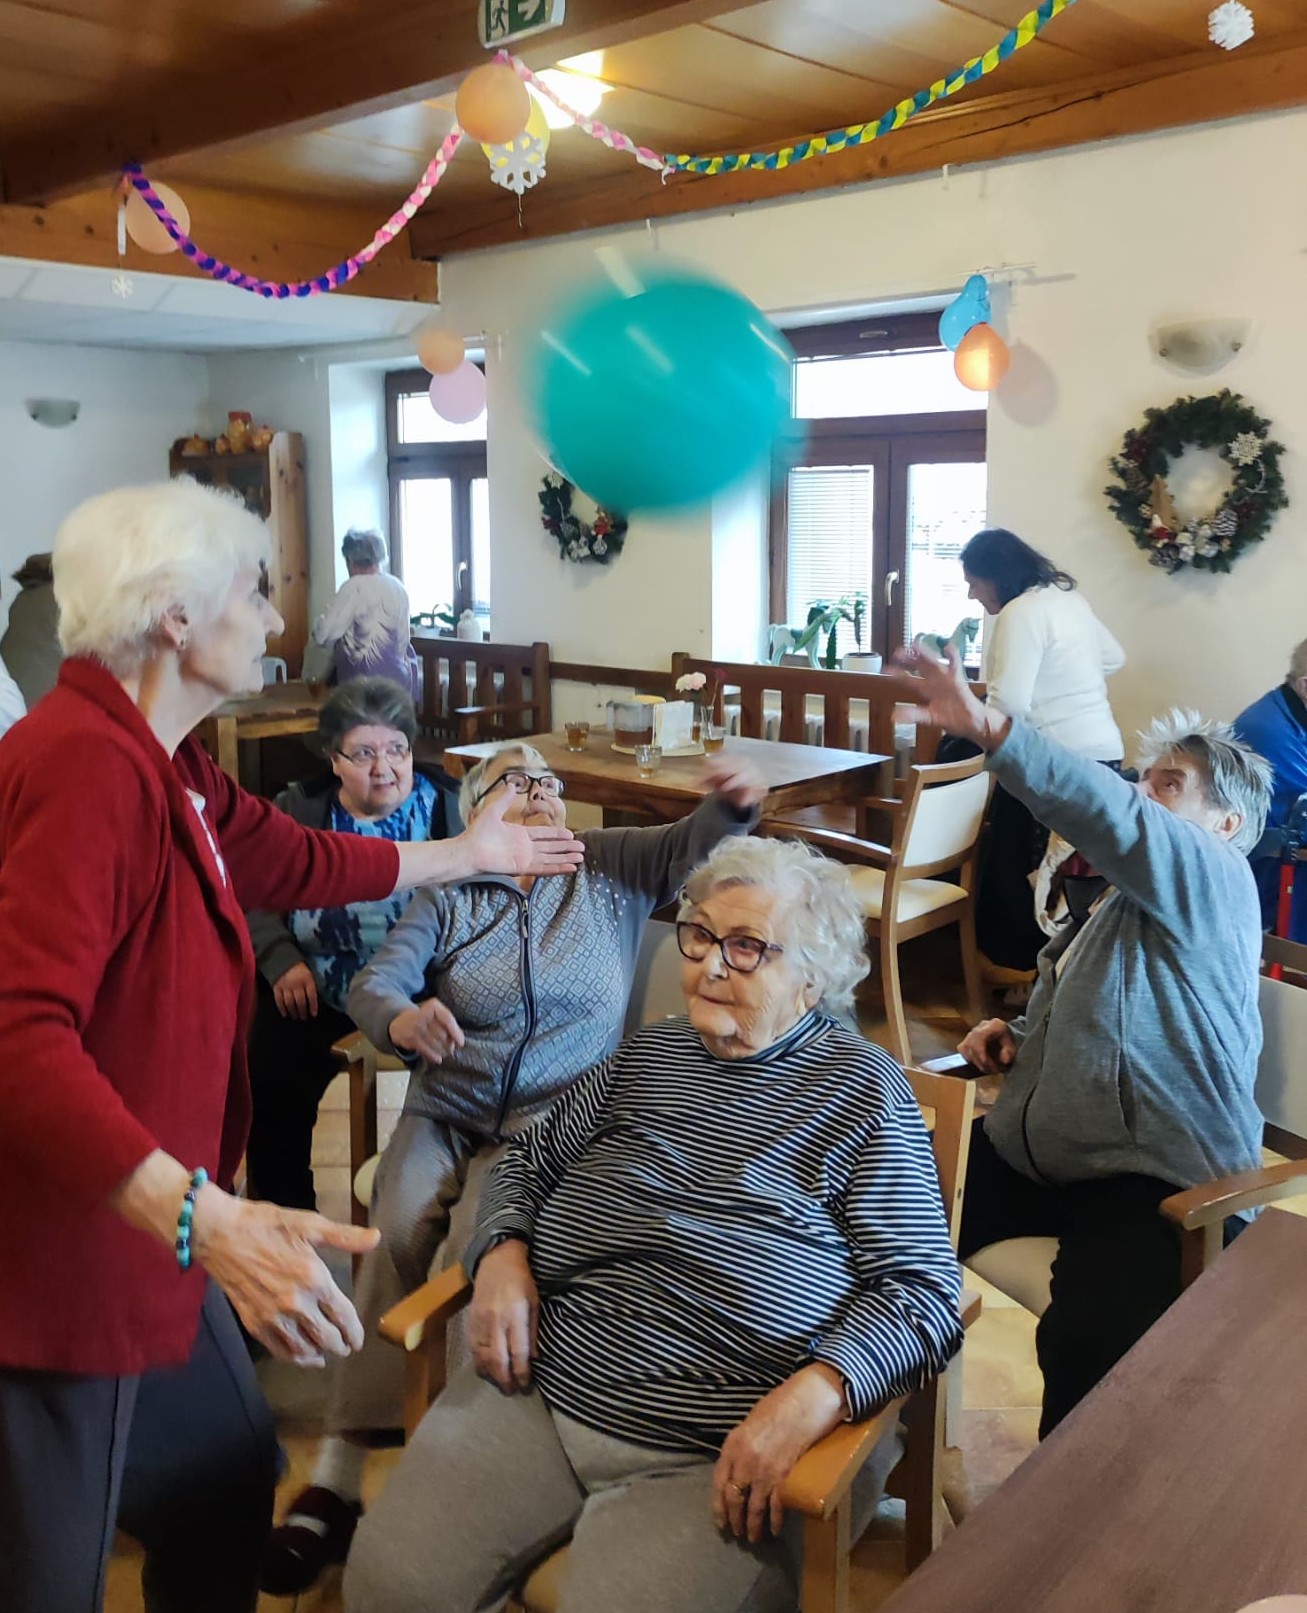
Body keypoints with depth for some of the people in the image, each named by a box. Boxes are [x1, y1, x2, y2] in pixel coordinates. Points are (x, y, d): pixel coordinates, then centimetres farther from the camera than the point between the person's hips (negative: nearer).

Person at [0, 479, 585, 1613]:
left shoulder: (161, 764, 9)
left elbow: (301, 860, 23)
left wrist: (469, 853, 34)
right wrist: (207, 1220, -42)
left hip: (143, 1242, 10)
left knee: (232, 1479, 23)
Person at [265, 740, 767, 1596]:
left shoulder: (609, 866, 9)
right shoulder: (448, 895, 9)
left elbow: (692, 845, -4)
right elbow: (374, 982, -1)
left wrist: (734, 804, -28)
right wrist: (401, 1020, -25)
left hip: (551, 1119, -2)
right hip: (444, 1112, 2)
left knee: (478, 1244, -27)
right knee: (398, 1231, -26)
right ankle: (340, 1468, -17)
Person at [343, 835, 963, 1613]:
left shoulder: (863, 1091, -3)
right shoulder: (649, 1054, 13)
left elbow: (922, 1292, -7)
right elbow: (530, 1162, 21)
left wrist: (812, 1397, -24)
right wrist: (503, 1255, 0)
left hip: (718, 1459, -4)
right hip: (538, 1391, 5)